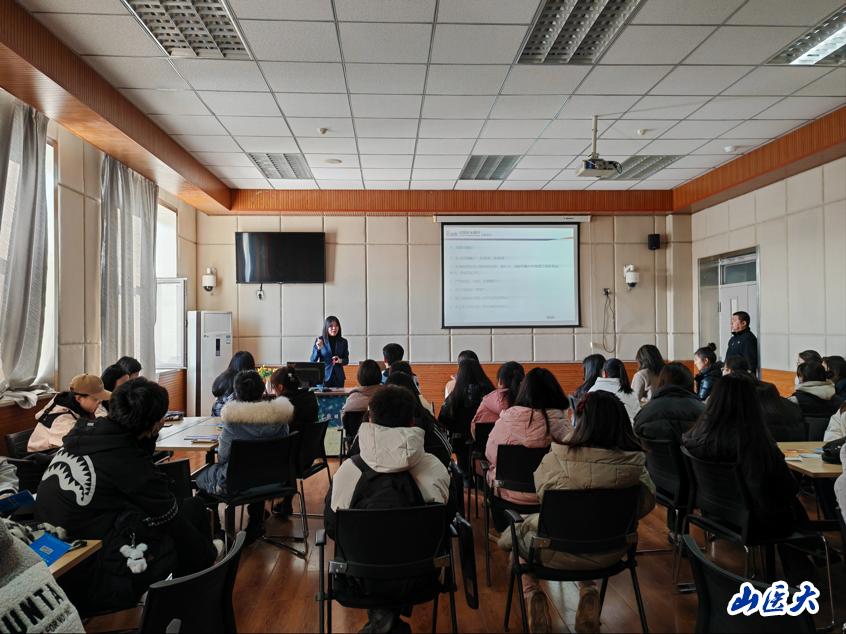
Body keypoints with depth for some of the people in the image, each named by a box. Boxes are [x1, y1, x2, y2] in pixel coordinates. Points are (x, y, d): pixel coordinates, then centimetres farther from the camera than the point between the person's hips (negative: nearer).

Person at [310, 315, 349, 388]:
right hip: (324, 377, -2)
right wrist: (318, 349, -17)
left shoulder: (343, 342, 4)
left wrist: (340, 361, -11)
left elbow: (346, 361, 10)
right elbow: (312, 361, -3)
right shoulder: (319, 340, -1)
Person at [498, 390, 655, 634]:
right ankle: (589, 591, 23)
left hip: (560, 553, -3)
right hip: (610, 552, 3)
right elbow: (648, 503, 1)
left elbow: (541, 491, -5)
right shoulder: (635, 463, -16)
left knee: (519, 532, 27)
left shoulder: (558, 458, -25)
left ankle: (532, 592, 17)